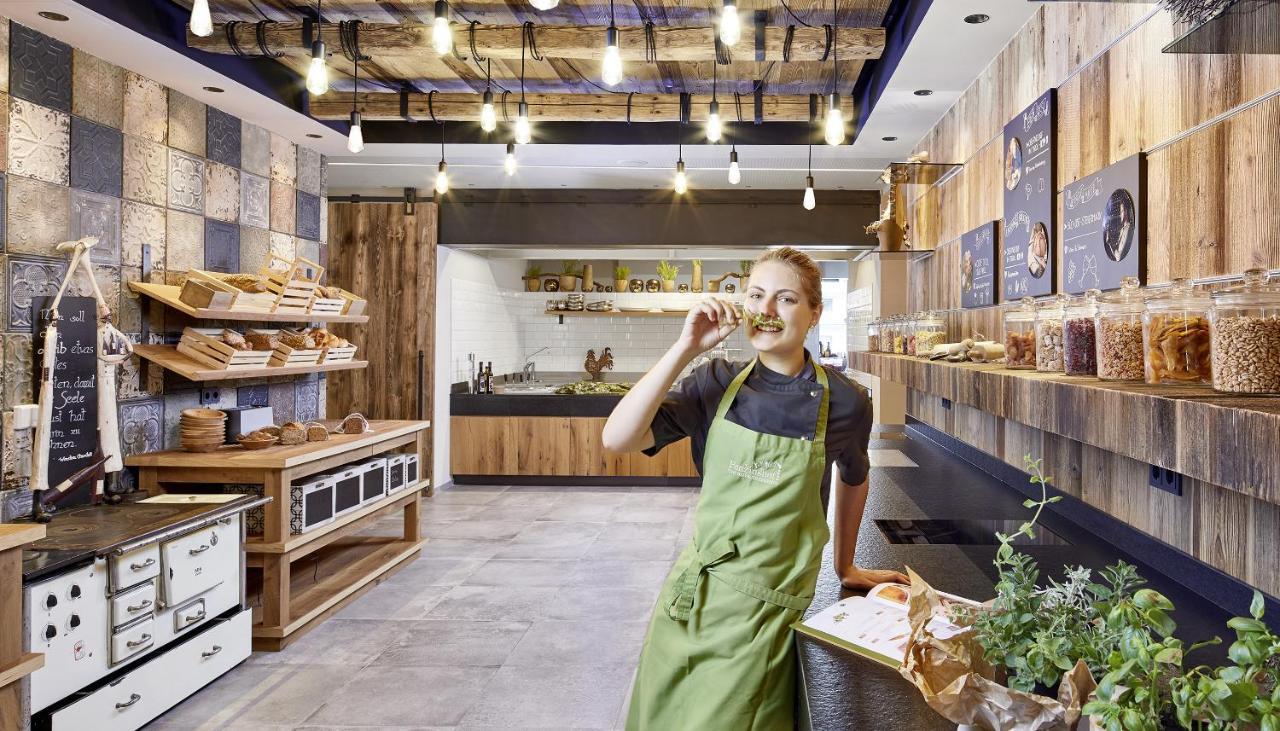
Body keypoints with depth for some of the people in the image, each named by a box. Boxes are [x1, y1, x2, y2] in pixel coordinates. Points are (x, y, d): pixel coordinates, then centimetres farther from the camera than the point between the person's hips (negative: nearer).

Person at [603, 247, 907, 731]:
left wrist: (845, 566, 20)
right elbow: (617, 439, -17)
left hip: (766, 610, -3)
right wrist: (686, 348, -21)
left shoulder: (843, 402, -9)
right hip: (691, 594, 3)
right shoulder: (718, 383, -6)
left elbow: (852, 478, 12)